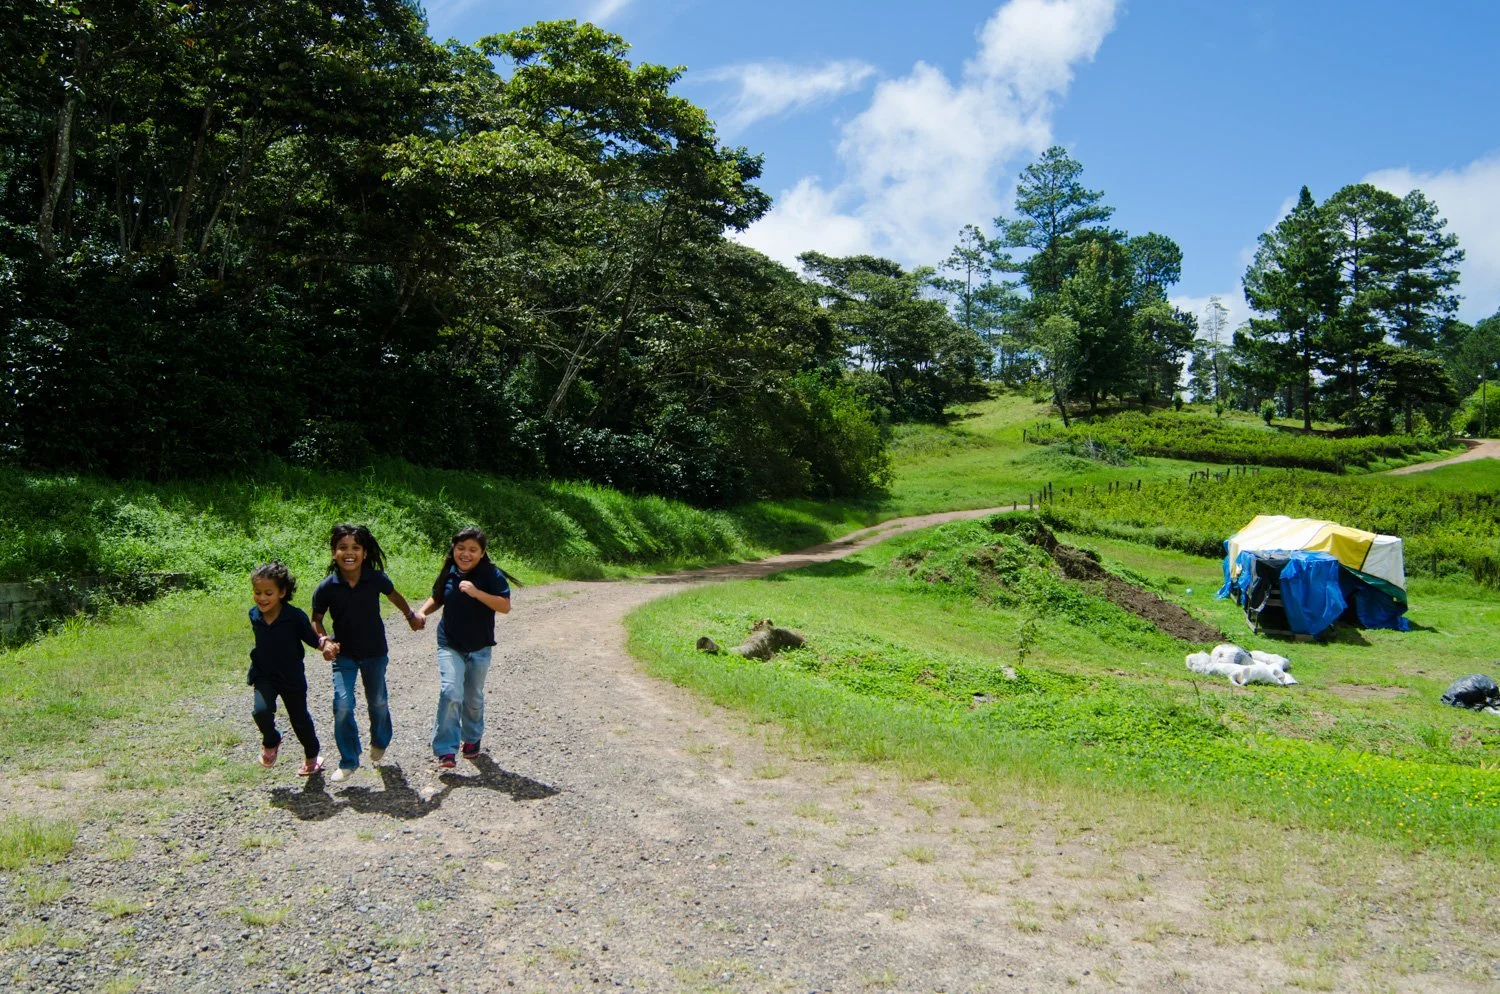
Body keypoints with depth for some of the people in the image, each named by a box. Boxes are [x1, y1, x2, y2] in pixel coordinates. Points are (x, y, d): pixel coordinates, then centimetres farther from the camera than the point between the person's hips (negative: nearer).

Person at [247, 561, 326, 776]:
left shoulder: (295, 616, -21)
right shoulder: (254, 615, -8)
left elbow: (311, 638, -11)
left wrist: (324, 643, -29)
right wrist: (254, 670, 9)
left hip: (292, 677, -2)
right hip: (264, 676, 3)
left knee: (300, 719, 12)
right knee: (262, 711, -22)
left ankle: (312, 756, 38)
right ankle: (271, 742, 10)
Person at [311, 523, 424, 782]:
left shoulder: (376, 579, -15)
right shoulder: (326, 588, -17)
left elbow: (394, 596, 6)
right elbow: (316, 620, -4)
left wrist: (411, 615, -1)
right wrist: (324, 642, -19)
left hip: (375, 652, 1)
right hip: (343, 654, -1)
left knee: (377, 701, 17)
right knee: (343, 705, -12)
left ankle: (379, 743, 47)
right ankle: (348, 762, 6)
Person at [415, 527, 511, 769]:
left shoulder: (491, 575, -14)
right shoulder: (449, 573, -3)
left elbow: (505, 606, -23)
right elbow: (437, 599, 14)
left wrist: (476, 593, -32)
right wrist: (422, 612, -6)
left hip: (479, 648, -1)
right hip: (450, 646, 1)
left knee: (473, 698, 15)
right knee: (451, 693, -15)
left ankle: (472, 738, 39)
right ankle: (445, 750, -8)